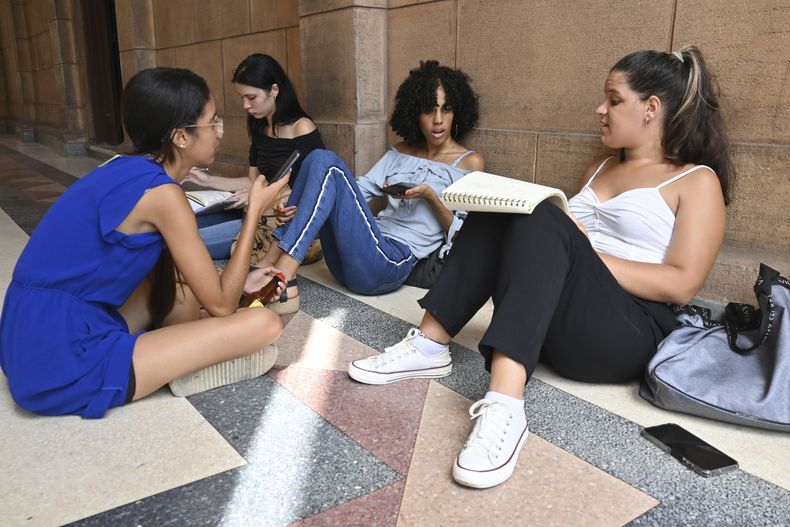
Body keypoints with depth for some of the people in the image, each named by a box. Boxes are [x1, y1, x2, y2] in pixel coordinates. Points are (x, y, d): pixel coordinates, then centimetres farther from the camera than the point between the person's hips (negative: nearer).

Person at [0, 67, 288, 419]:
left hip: (36, 343, 10)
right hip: (68, 368, -10)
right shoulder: (161, 192, -18)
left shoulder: (126, 170, 8)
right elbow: (221, 304, -11)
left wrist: (240, 282, 15)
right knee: (264, 325, -16)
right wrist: (254, 211, -5)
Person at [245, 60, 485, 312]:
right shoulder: (400, 152, 22)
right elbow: (361, 195, 14)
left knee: (331, 169, -19)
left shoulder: (469, 162, 8)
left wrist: (431, 196, -8)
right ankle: (270, 265, -17)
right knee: (321, 158, -11)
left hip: (392, 262, -5)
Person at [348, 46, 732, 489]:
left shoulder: (697, 181, 3)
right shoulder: (599, 170, 25)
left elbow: (681, 284, -9)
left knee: (543, 223, -30)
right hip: (556, 327, 6)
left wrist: (586, 255, -16)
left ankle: (505, 407, -45)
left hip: (629, 334, -6)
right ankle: (429, 346, -19)